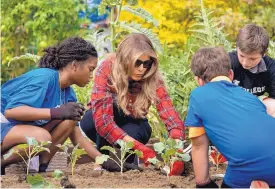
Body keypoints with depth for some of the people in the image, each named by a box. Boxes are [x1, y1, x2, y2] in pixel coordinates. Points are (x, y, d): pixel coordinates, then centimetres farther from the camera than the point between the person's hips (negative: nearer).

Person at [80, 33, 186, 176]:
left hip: (133, 125, 2)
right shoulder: (107, 70, -31)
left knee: (132, 132, -33)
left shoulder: (152, 79, -25)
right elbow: (102, 120, -41)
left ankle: (128, 161, 0)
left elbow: (171, 116, -34)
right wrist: (140, 148, -51)